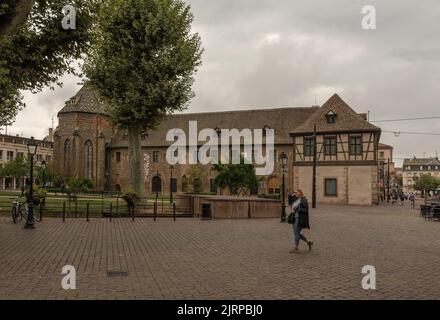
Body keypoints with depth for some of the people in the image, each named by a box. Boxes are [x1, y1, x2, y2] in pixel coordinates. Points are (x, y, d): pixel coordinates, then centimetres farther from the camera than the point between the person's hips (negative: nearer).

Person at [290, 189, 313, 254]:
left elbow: (305, 210, -17)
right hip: (295, 218, 9)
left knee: (296, 233, -8)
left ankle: (296, 248, 0)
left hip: (300, 219, -9)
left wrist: (297, 209, -24)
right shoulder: (296, 200, 13)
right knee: (296, 233, 11)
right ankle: (309, 242, 25)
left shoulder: (304, 200, -11)